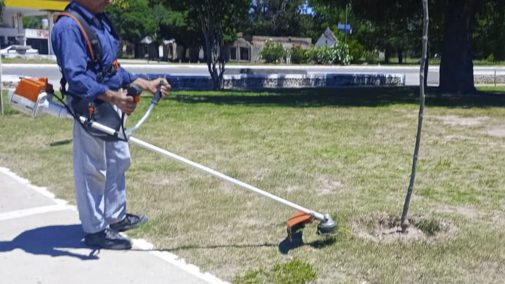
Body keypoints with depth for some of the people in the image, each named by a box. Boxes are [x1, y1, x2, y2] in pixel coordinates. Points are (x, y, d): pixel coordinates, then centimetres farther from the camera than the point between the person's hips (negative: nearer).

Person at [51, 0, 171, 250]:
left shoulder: (100, 20, 9)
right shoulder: (69, 27, -20)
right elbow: (75, 76, -29)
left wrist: (145, 84, 14)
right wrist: (112, 96, -41)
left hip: (110, 105, 10)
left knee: (118, 161, 19)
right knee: (92, 169, 2)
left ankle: (115, 216, 35)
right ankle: (95, 230, 16)